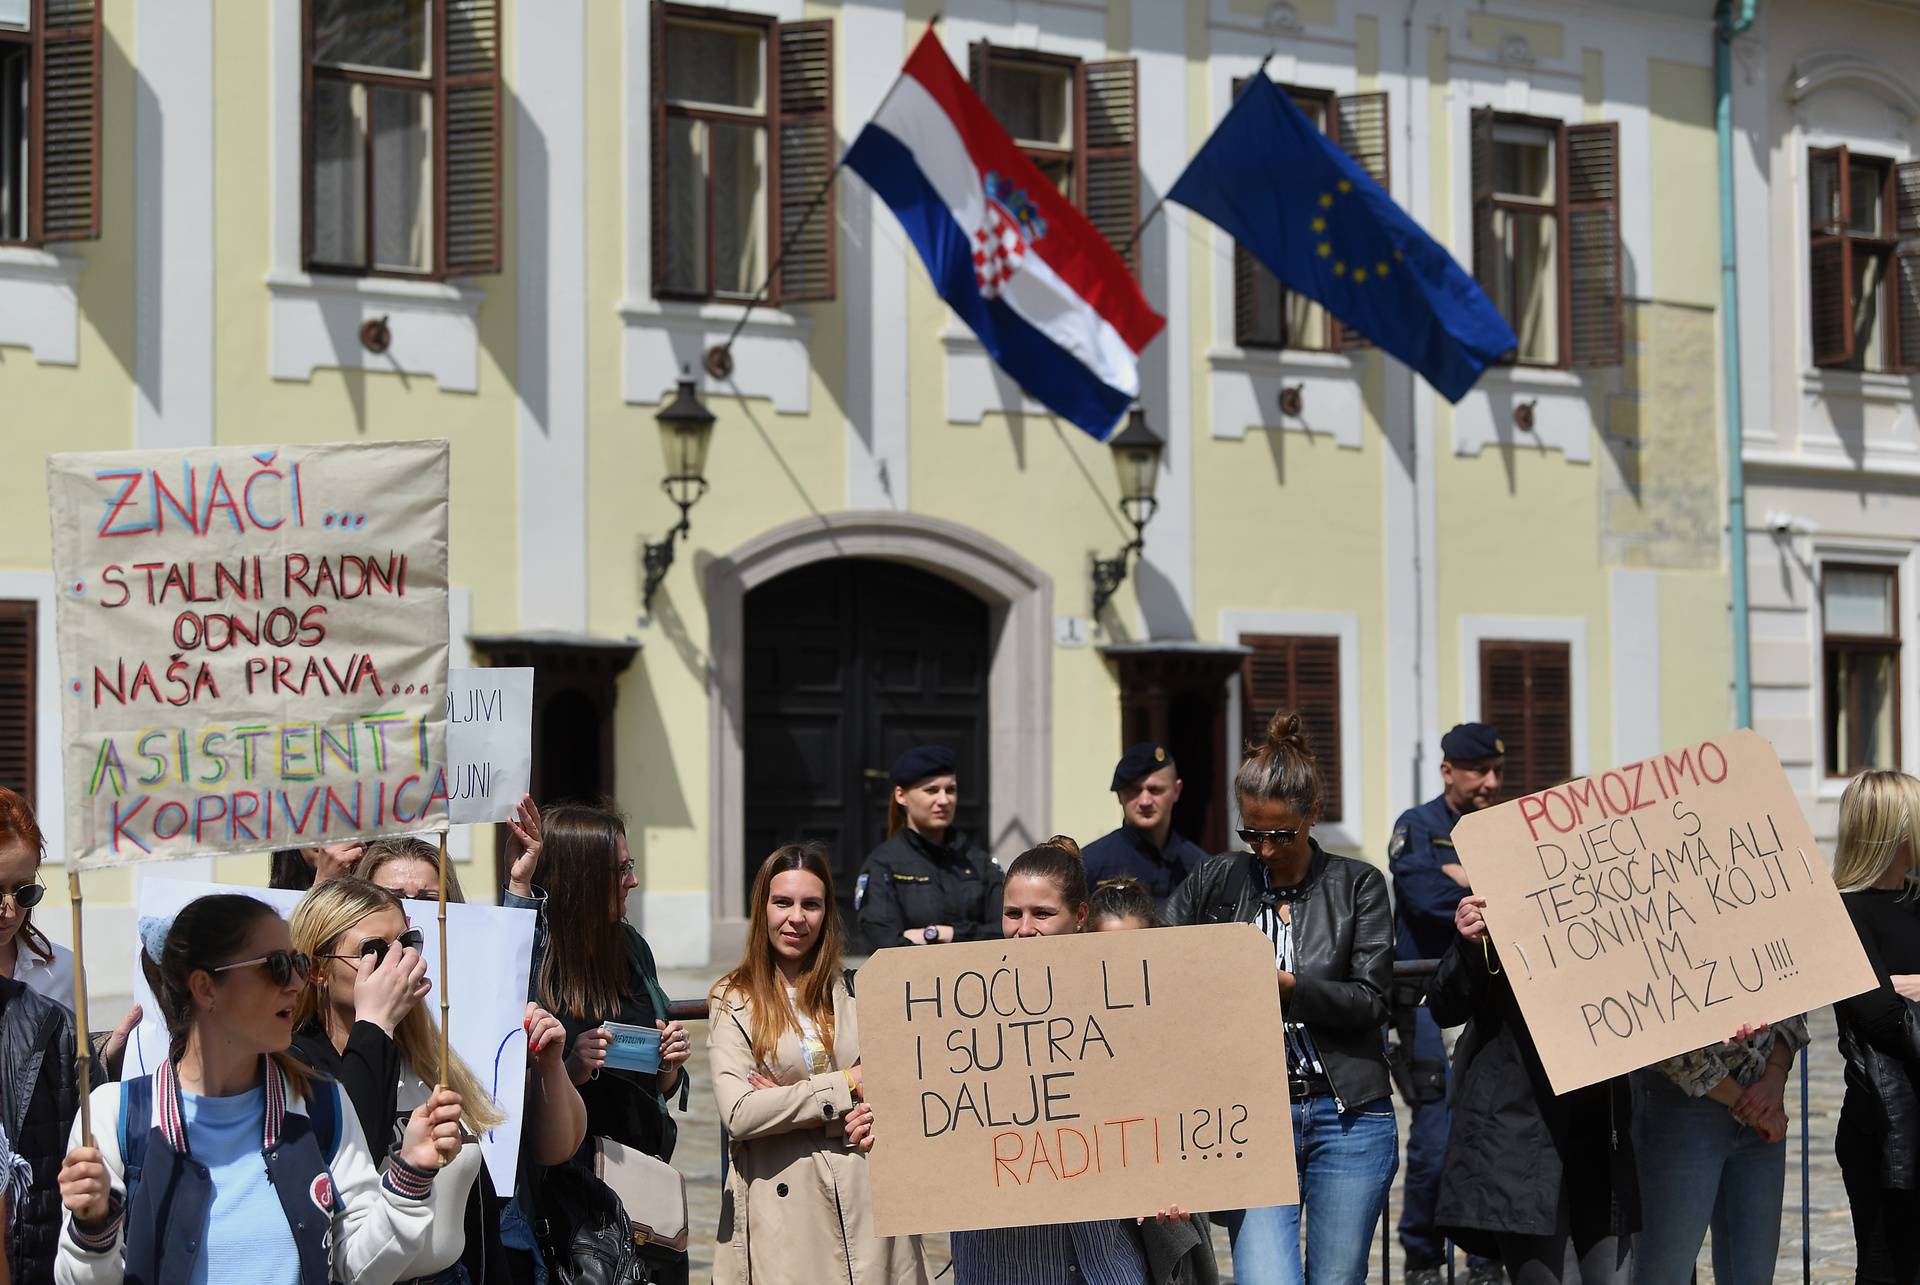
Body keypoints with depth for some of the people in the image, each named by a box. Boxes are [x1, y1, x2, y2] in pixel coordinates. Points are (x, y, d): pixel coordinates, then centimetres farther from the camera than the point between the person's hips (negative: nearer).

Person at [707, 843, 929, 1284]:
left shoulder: (857, 991, 12)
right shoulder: (733, 1001, 2)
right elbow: (738, 1114, -10)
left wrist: (880, 1115, -10)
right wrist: (849, 1085, -9)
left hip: (868, 1197, 3)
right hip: (781, 1211, -3)